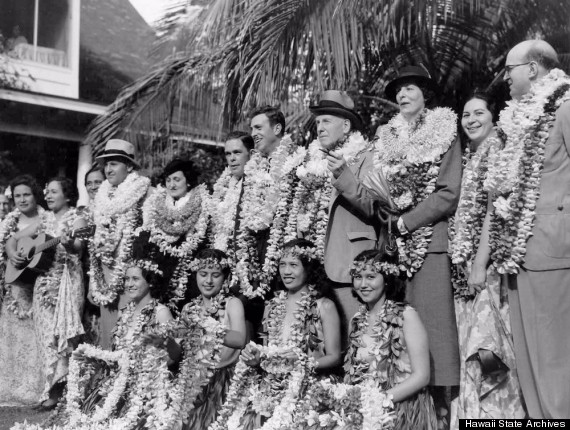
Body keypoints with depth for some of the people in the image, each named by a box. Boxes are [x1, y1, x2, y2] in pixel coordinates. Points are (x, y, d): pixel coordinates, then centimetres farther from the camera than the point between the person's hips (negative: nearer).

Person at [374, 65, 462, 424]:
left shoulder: (445, 133, 3)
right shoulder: (386, 137, 16)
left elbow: (448, 193, -5)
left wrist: (404, 223, -10)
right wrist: (388, 221, -5)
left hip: (429, 239, -4)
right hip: (393, 242, 4)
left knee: (430, 321, -6)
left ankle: (440, 403, 0)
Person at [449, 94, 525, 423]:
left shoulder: (496, 148, -5)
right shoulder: (470, 156, 19)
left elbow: (494, 209, -13)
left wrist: (481, 264, -18)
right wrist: (465, 263, 10)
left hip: (486, 259, -8)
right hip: (465, 260, 8)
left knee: (486, 349, -9)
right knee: (473, 349, 8)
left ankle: (496, 415, -1)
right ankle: (476, 414, 15)